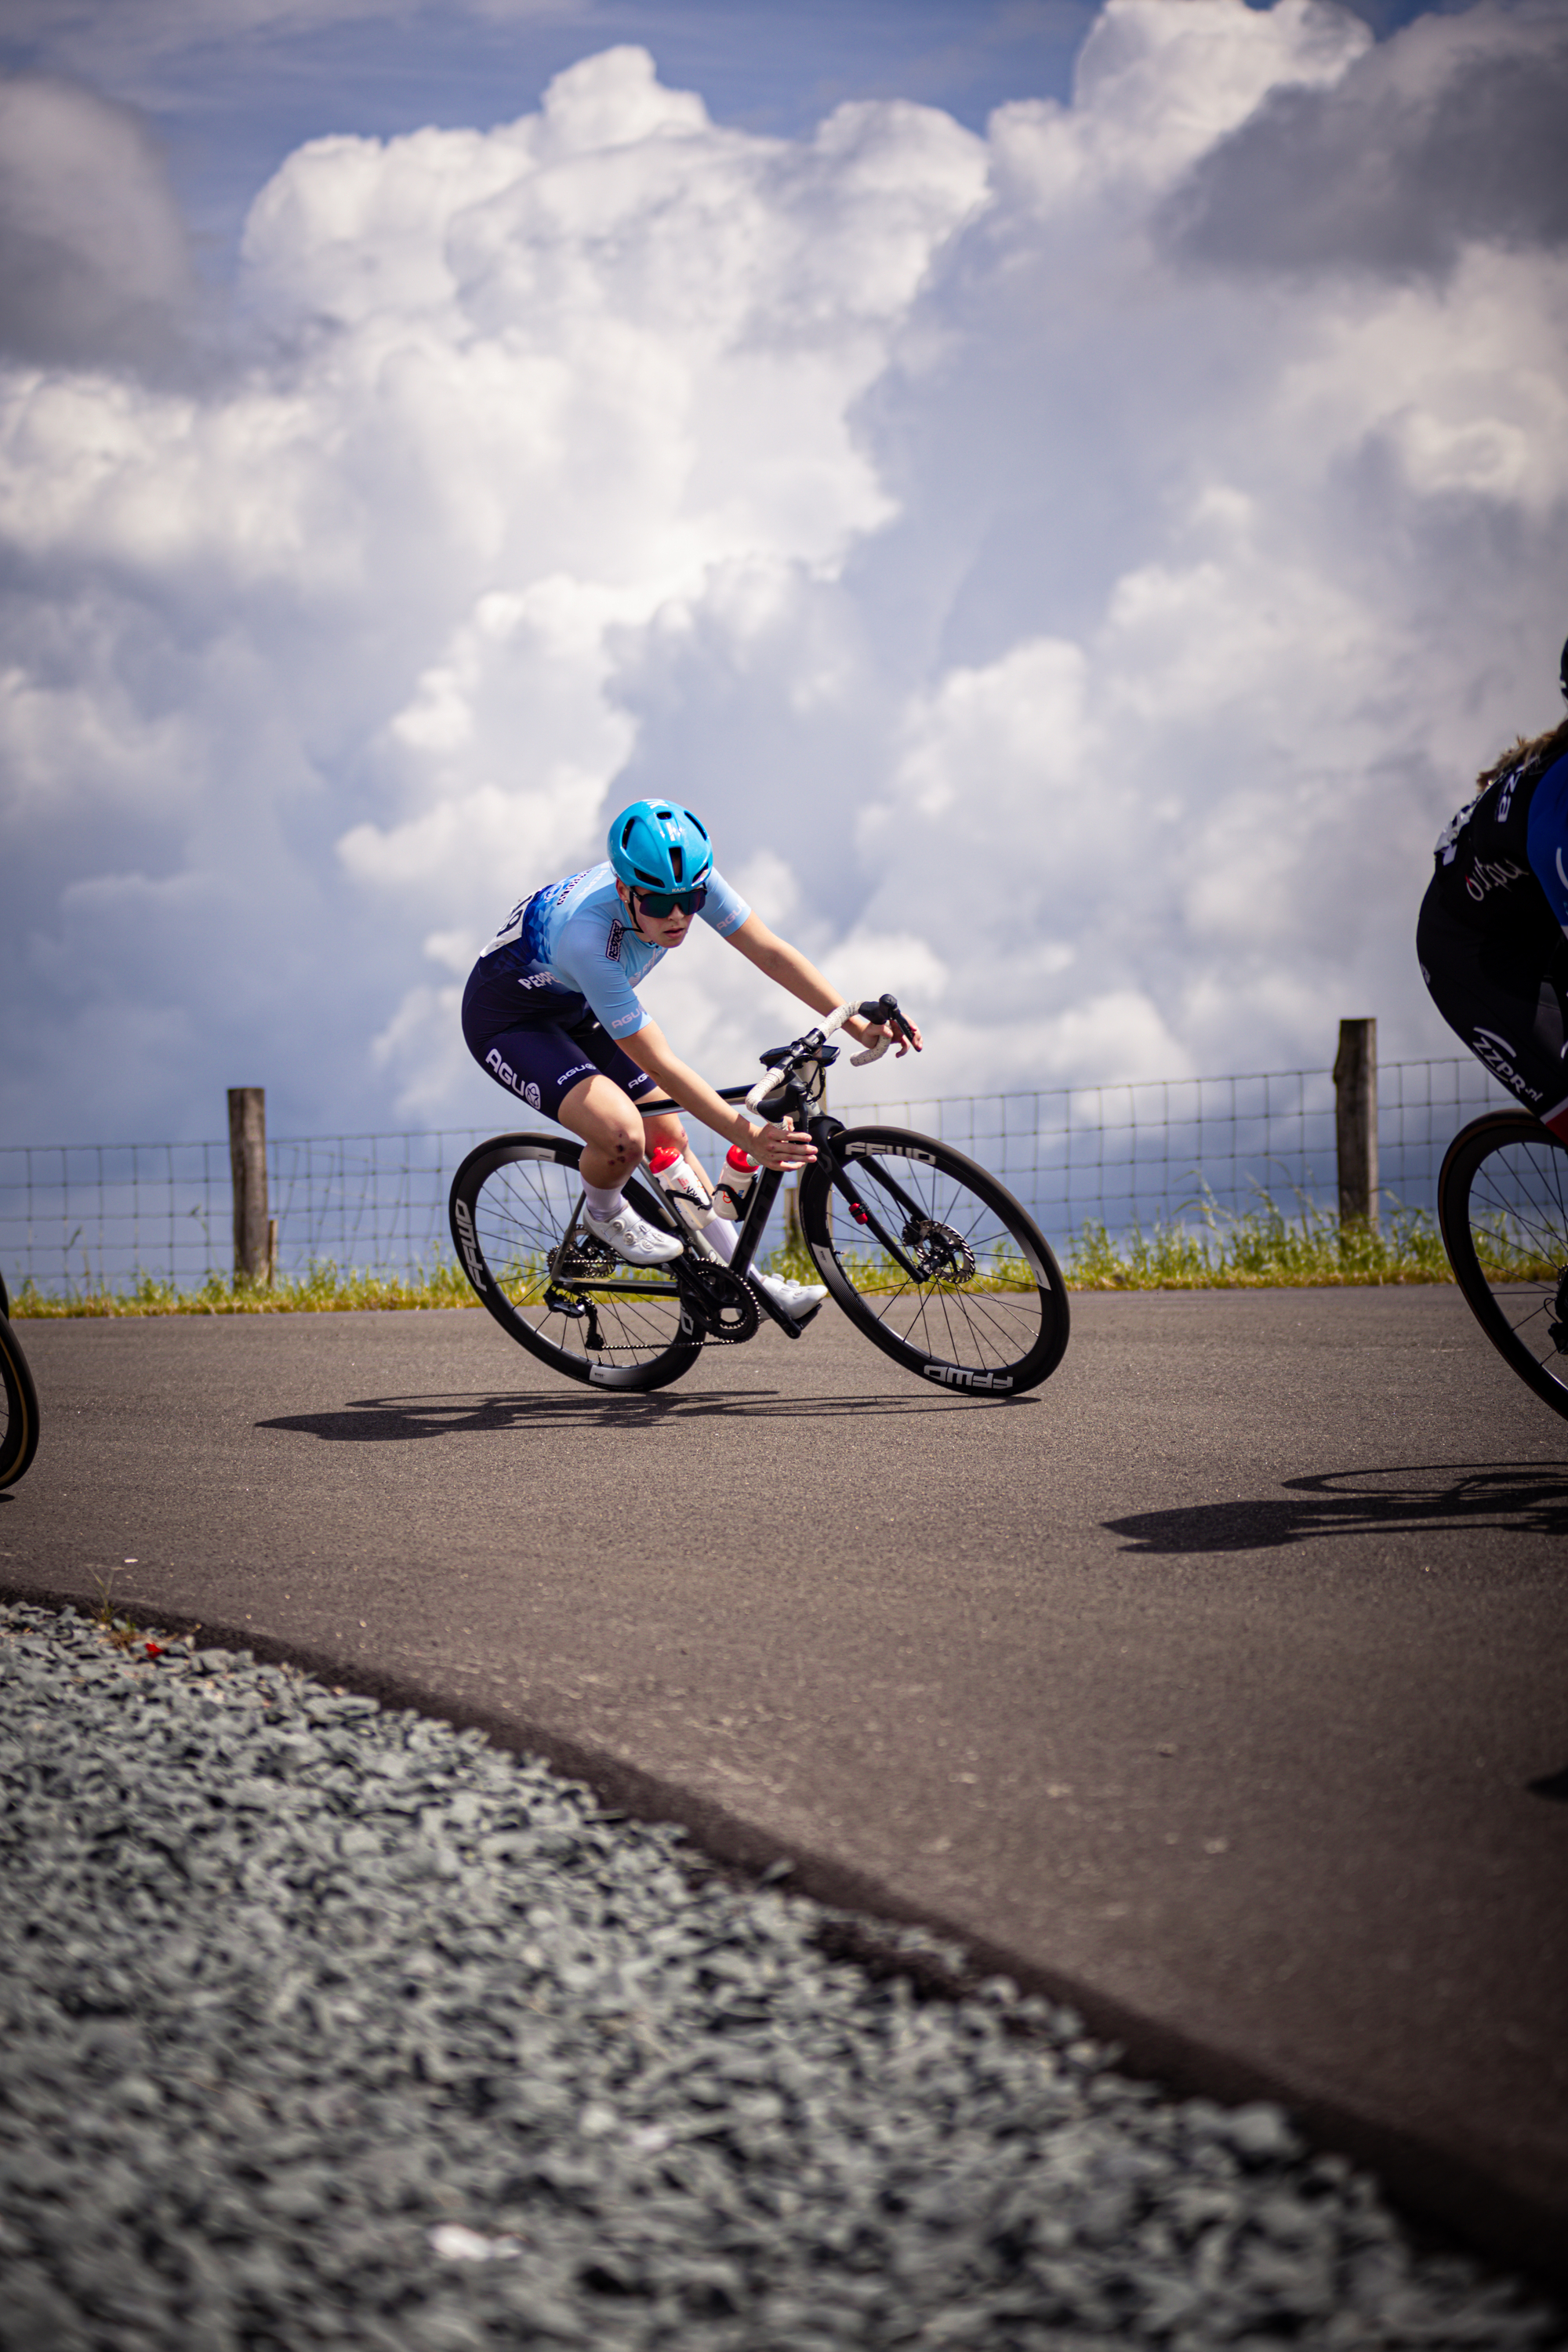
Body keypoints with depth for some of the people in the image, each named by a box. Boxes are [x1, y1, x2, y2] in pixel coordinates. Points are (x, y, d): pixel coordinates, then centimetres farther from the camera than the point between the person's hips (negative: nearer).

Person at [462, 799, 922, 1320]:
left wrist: (859, 1024, -21)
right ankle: (603, 1214, 5)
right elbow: (660, 1065, -36)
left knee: (669, 1137, 6)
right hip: (507, 1019, -7)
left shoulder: (689, 879, -24)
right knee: (623, 1131, -28)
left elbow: (769, 951, -15)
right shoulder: (590, 938, -41)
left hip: (575, 1008, 7)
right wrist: (747, 1136, -35)